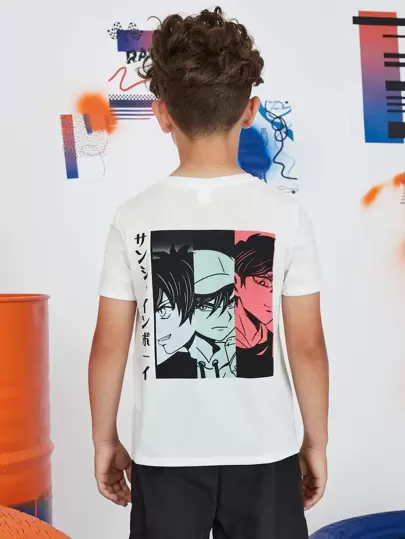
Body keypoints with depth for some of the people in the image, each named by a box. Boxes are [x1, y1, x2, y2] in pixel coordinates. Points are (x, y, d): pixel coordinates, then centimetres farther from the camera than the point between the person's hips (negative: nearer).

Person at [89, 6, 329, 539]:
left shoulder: (134, 217, -9)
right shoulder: (286, 214, -10)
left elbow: (109, 347, -5)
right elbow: (307, 346, -7)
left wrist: (105, 440, 9)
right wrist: (316, 441, 6)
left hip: (165, 454, 1)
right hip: (264, 452, 0)